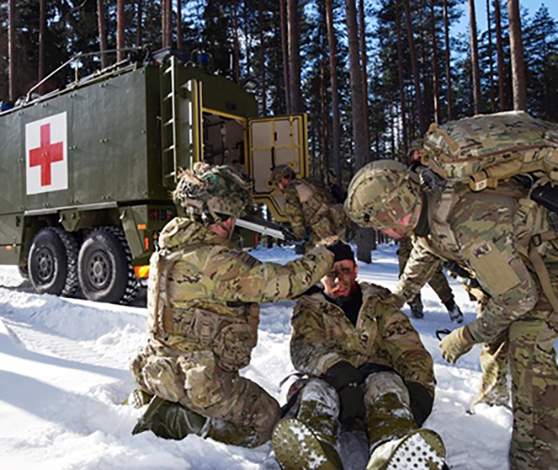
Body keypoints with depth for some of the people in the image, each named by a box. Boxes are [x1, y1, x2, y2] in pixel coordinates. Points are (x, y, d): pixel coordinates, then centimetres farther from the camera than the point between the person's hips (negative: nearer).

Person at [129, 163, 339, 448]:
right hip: (199, 380, -9)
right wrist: (326, 254, -6)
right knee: (266, 417, 8)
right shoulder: (216, 260, -23)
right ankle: (172, 421, -4)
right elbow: (282, 281, -22)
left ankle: (144, 401, 14)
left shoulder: (167, 252, 7)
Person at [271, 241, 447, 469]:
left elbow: (407, 347, 5)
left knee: (386, 383, -31)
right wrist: (337, 370, -29)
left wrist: (420, 385, -15)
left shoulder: (379, 302, 17)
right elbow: (305, 348, -8)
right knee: (315, 391, -31)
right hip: (330, 383, 0)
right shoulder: (309, 307, 12)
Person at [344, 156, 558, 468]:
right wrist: (394, 300, 18)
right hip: (514, 262, 8)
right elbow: (423, 258, 10)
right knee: (496, 335, 14)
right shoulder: (428, 211, -13)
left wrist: (466, 337, -18)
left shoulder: (472, 225, -41)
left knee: (527, 343, -18)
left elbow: (518, 297, -31)